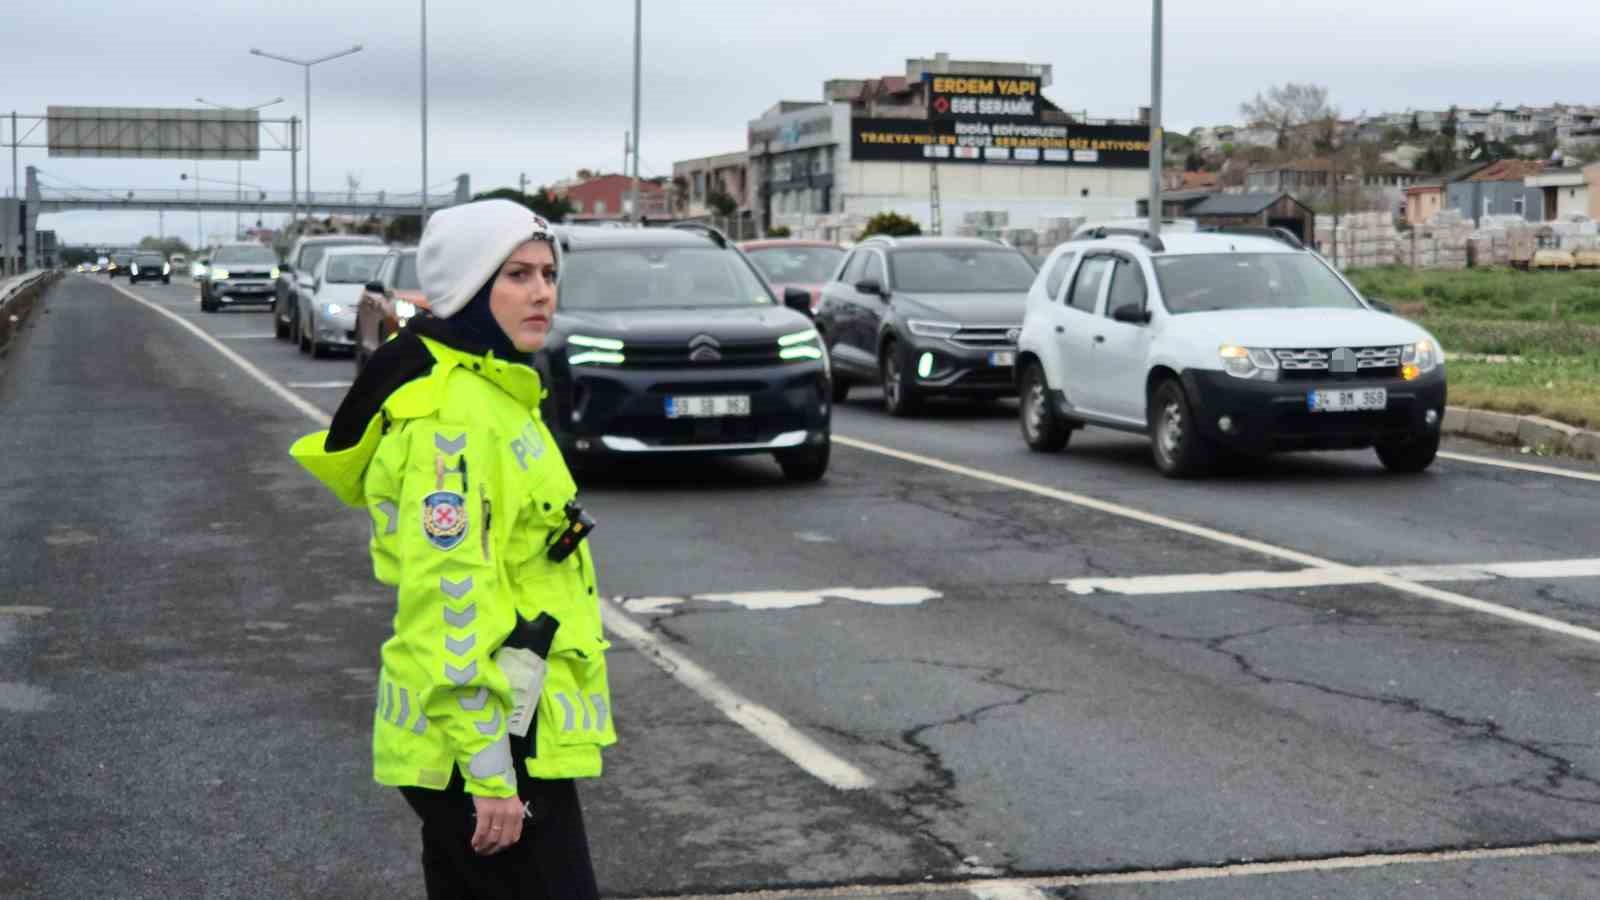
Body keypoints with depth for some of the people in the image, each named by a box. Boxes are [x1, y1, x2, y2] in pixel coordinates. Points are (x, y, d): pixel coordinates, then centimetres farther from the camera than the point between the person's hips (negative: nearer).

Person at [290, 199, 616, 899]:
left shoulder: (492, 394, 13)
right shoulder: (452, 416, -19)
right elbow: (447, 597, -24)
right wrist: (489, 769, -25)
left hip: (507, 725, 10)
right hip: (482, 737, -10)